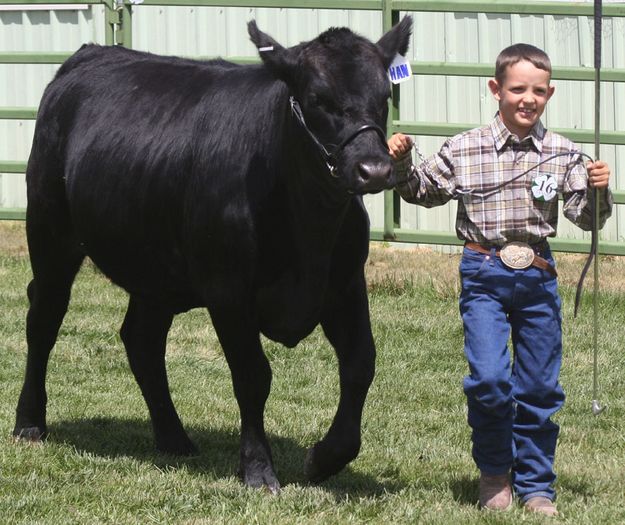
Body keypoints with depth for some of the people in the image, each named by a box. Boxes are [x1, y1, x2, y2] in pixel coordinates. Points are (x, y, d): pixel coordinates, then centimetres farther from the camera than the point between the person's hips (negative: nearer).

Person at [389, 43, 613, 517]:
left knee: (539, 386, 7)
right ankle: (494, 472, 10)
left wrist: (597, 190, -20)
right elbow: (423, 191, 11)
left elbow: (585, 217, 0)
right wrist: (402, 163, -6)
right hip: (485, 274, -2)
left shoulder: (562, 155, 1)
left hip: (538, 276, 2)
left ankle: (535, 485, 21)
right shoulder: (464, 150, -1)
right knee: (489, 379, -13)